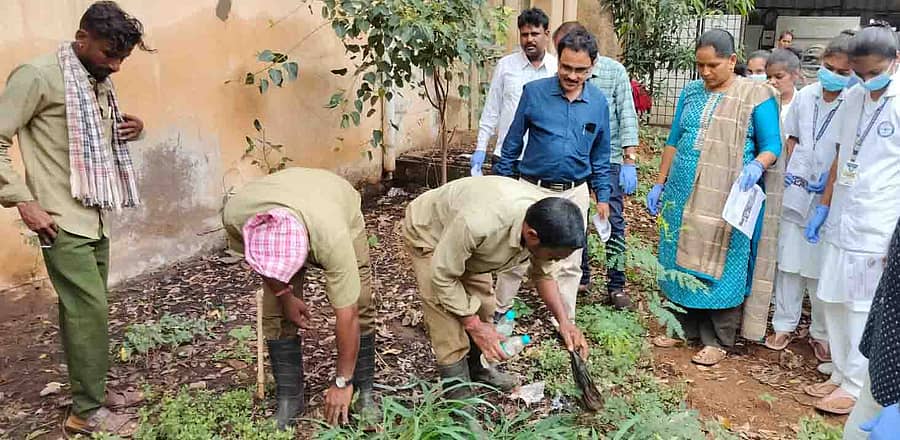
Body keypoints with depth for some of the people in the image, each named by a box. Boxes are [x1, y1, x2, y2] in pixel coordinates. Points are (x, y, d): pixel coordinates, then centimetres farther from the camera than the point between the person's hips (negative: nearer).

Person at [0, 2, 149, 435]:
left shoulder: (100, 81, 11)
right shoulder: (37, 75, -12)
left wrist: (133, 127, 3)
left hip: (95, 217, 8)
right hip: (62, 219, -7)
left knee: (85, 308, 13)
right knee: (90, 309, -7)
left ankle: (92, 392, 25)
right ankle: (86, 411, 5)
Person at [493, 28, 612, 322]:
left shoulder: (598, 102, 1)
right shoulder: (534, 92, -7)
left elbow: (600, 155, 10)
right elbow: (513, 142, 0)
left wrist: (602, 197, 9)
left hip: (575, 193, 2)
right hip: (533, 188, -2)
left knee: (569, 264, 11)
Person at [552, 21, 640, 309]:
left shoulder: (614, 71, -3)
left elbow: (627, 117, -5)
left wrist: (629, 161, -11)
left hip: (608, 159, -2)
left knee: (614, 222, -1)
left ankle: (616, 286, 8)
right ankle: (580, 277, 23)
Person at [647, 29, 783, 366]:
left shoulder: (757, 95, -4)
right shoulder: (691, 92, 10)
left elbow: (772, 145, -6)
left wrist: (756, 165, -28)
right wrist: (660, 184, 12)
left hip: (727, 198, -4)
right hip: (683, 193, 5)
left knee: (721, 264, 1)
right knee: (680, 259, 9)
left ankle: (717, 340, 12)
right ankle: (681, 325, 25)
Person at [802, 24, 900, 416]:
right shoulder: (853, 98, 7)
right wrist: (824, 207, 15)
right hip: (842, 221, 6)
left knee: (865, 311, 4)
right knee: (835, 302, 13)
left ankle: (856, 386, 19)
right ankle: (841, 374, 28)